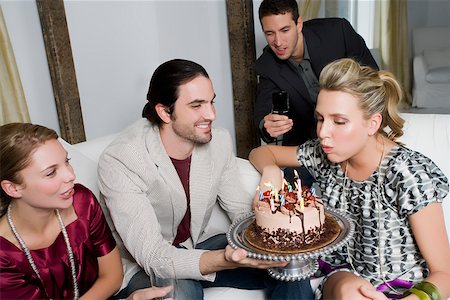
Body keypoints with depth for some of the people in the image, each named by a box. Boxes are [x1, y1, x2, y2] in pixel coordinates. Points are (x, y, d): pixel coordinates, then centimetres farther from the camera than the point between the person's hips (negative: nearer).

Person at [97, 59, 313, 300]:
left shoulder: (219, 141, -9)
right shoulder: (119, 162, -26)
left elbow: (240, 209, 1)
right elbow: (152, 257, -29)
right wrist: (226, 259, -44)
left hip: (200, 247, 5)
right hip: (147, 267, -4)